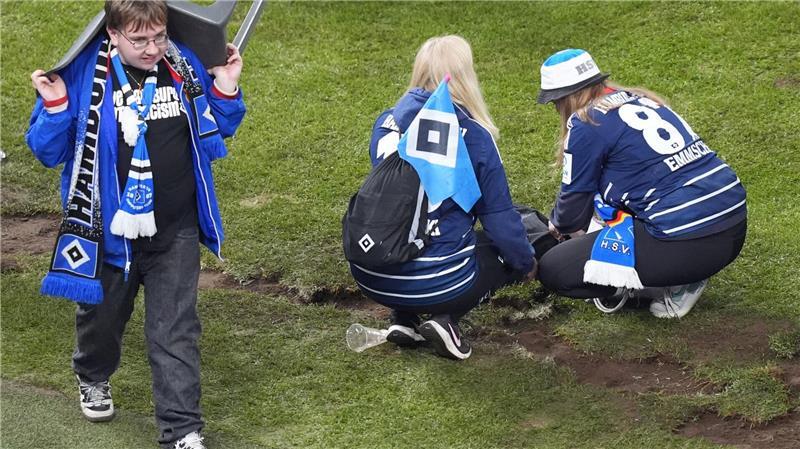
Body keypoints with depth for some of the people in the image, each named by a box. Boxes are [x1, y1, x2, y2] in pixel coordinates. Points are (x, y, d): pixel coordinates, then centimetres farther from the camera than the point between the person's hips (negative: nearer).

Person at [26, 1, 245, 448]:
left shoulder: (185, 65, -5)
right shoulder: (82, 75, -15)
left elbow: (215, 131, 12)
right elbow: (48, 151, -7)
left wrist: (226, 91, -5)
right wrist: (55, 106, -23)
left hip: (175, 233, 1)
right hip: (108, 229, 0)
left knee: (175, 331, -1)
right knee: (102, 313, 23)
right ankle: (94, 379, 53)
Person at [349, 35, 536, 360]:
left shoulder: (386, 123, 6)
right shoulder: (473, 136, -6)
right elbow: (499, 216, 1)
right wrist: (526, 263, 20)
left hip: (369, 277, 5)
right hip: (437, 284, -5)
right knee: (506, 253, 23)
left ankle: (403, 318, 14)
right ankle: (447, 319, 0)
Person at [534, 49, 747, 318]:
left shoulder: (586, 124, -5)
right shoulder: (639, 100, 19)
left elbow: (576, 194, 6)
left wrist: (562, 226, 30)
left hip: (685, 242, -8)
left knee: (551, 270, 0)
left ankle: (673, 287, -1)